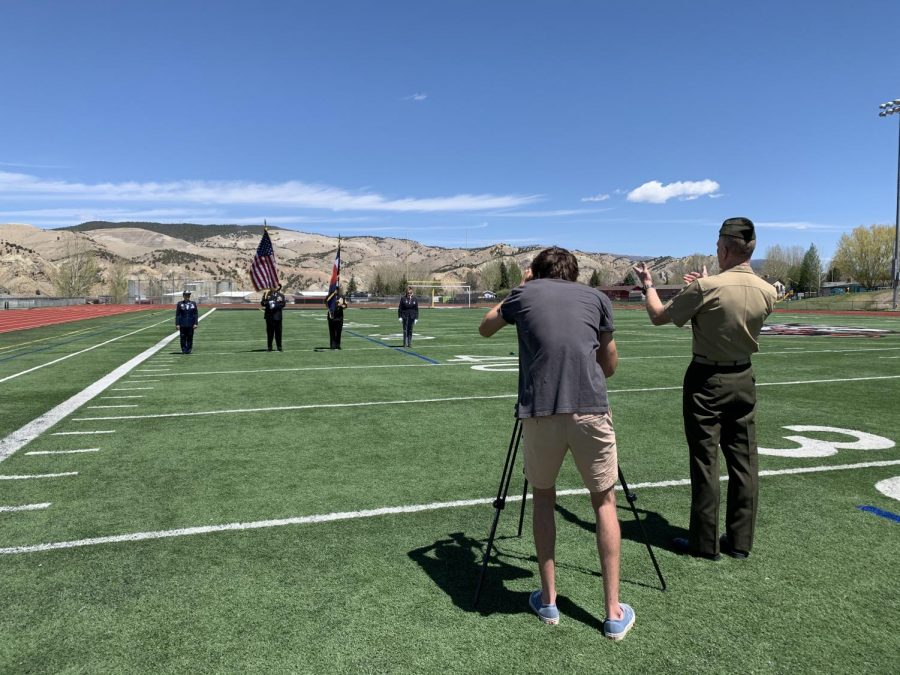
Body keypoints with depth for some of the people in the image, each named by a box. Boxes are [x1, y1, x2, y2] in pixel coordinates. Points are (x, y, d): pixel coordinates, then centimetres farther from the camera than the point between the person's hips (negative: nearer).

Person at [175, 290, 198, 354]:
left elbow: (195, 314, 5)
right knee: (183, 337, 1)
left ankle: (189, 349, 12)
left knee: (190, 337, 3)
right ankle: (184, 350, 10)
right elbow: (177, 315, 1)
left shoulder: (193, 303, 6)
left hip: (190, 324, 1)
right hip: (182, 324, -1)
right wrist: (177, 324, -5)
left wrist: (195, 323, -2)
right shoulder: (180, 304, 3)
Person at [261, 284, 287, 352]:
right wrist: (268, 303, -15)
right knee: (269, 331, 1)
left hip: (277, 315, 0)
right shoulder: (267, 294, 9)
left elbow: (283, 304, -2)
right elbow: (262, 302, 5)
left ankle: (279, 347, 8)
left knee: (278, 331, 1)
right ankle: (269, 347, 7)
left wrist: (275, 305, -16)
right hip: (269, 315, 0)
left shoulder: (281, 295, 8)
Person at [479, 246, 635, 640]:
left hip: (539, 411, 0)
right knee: (604, 501, 17)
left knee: (543, 495, 22)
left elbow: (485, 329, 33)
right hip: (590, 409, 0)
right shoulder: (596, 297, 17)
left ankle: (548, 601, 26)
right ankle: (614, 613, 19)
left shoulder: (523, 294, 14)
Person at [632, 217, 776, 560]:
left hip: (707, 380, -5)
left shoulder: (706, 288, -19)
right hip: (743, 378, 6)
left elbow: (659, 316, -8)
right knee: (743, 461, 10)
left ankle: (705, 542, 10)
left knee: (705, 461, 2)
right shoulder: (767, 291, -1)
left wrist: (648, 285, 10)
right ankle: (740, 541, 19)